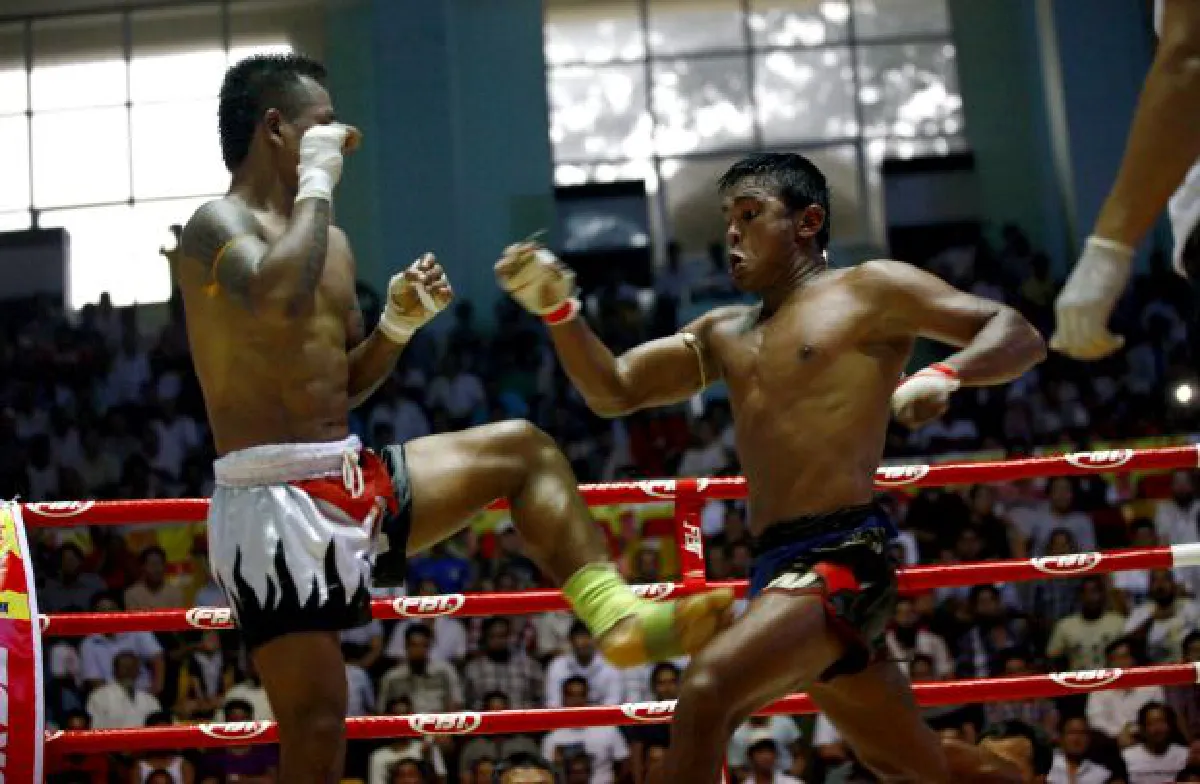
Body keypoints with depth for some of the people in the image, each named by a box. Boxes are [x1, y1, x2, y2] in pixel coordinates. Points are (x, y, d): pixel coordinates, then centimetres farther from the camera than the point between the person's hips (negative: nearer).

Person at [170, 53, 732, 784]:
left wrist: (400, 323, 5)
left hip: (354, 479, 8)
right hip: (276, 503, -8)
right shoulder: (219, 226, -9)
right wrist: (318, 181, -20)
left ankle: (618, 616, 3)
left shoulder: (331, 241, 17)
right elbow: (278, 302, -33)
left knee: (522, 449, 11)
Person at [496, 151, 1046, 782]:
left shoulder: (869, 290, 1)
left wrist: (947, 375, -23)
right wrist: (559, 310, -3)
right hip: (779, 567, 8)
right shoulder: (724, 333, 20)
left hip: (840, 558, -8)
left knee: (708, 691, -28)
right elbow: (612, 393, 13)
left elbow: (1019, 334, -2)